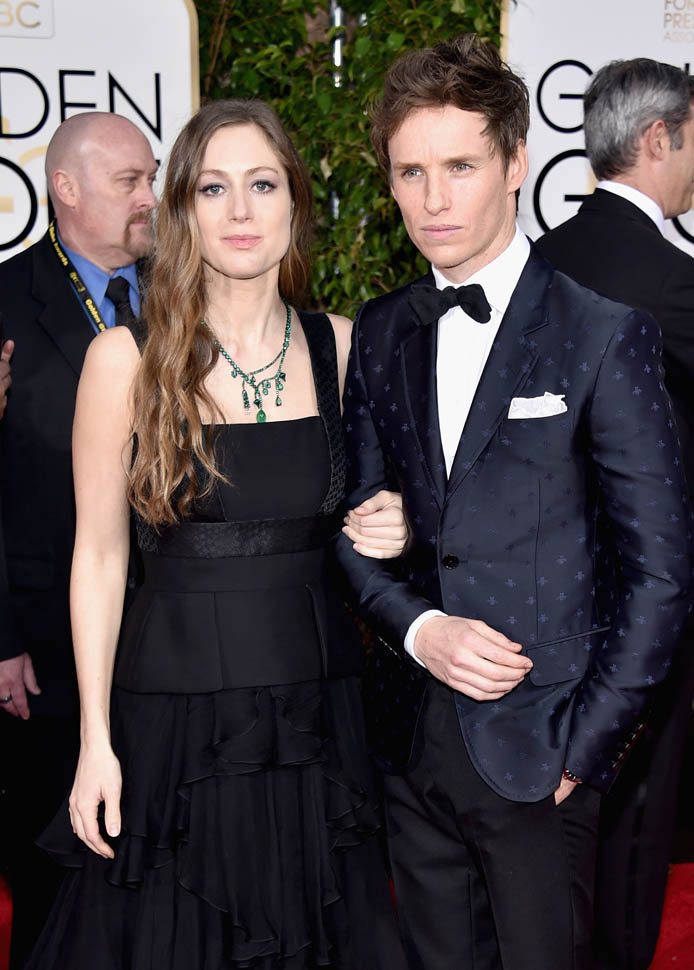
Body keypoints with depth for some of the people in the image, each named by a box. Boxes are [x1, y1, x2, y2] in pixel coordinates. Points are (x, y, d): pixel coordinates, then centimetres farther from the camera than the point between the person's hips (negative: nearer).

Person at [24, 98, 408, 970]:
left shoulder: (339, 347, 3)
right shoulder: (127, 358, -7)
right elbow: (98, 557, -4)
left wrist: (386, 533, -7)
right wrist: (95, 741, -7)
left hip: (316, 706, 3)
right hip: (176, 716, -3)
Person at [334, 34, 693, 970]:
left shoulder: (604, 335, -9)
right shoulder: (380, 332, 6)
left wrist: (585, 743, -11)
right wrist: (417, 627, -9)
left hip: (537, 748, -4)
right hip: (414, 736, 5)